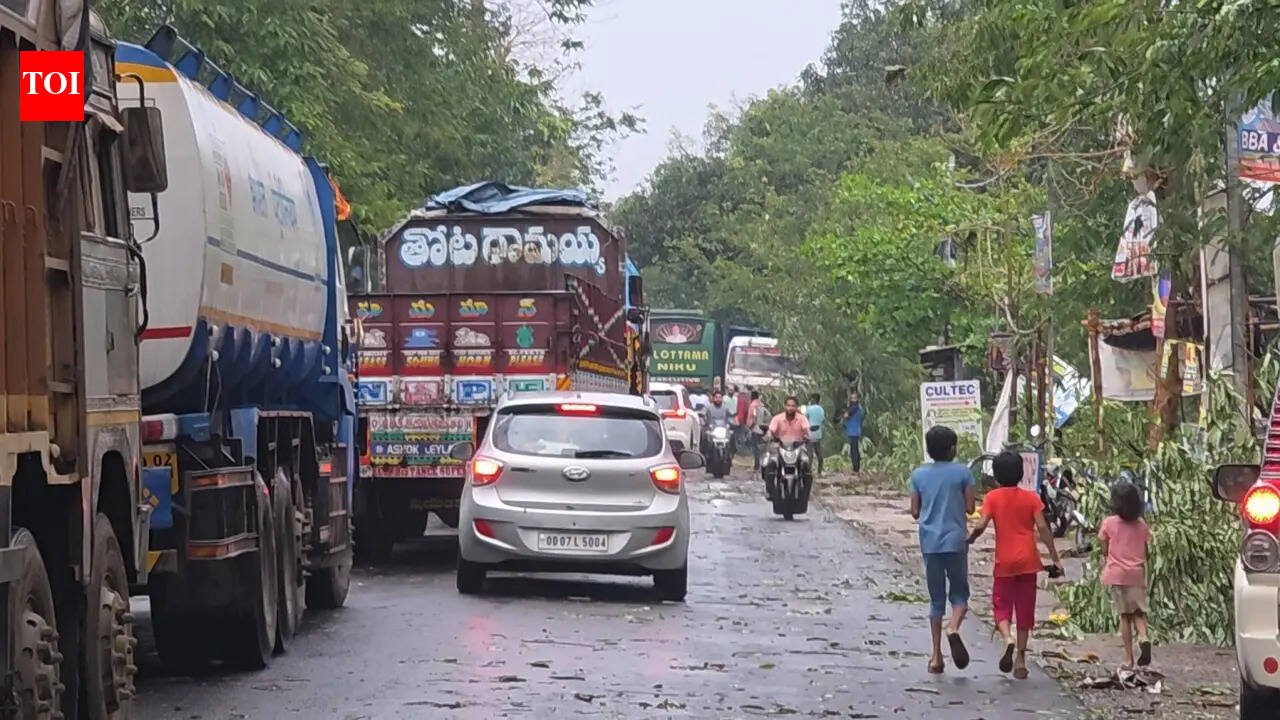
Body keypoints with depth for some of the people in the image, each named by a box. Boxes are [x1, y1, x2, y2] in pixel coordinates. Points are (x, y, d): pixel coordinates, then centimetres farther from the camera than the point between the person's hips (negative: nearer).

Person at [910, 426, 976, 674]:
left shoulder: (919, 475, 3)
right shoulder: (962, 472, -4)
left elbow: (915, 512, 5)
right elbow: (969, 508, -4)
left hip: (929, 542, 3)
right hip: (955, 541, -3)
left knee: (936, 599, 10)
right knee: (959, 593, 9)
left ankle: (936, 656, 6)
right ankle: (954, 628, -24)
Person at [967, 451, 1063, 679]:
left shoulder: (992, 497, -3)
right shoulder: (1031, 497, 1)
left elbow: (981, 526, -13)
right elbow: (1042, 527, -5)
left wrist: (969, 540, 7)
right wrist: (1055, 558, -3)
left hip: (1004, 562, -2)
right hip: (1028, 561, 2)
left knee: (1001, 606, 8)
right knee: (1025, 609, 11)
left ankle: (1008, 639, -23)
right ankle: (1021, 659, 11)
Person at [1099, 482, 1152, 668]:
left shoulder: (1109, 523, -5)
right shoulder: (1141, 525, 4)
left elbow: (1105, 550, 1)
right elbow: (1145, 553, 8)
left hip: (1117, 573, -2)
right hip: (1137, 573, 2)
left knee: (1124, 615, 4)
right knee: (1139, 612, 9)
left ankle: (1129, 659, 2)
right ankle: (1143, 638, -22)